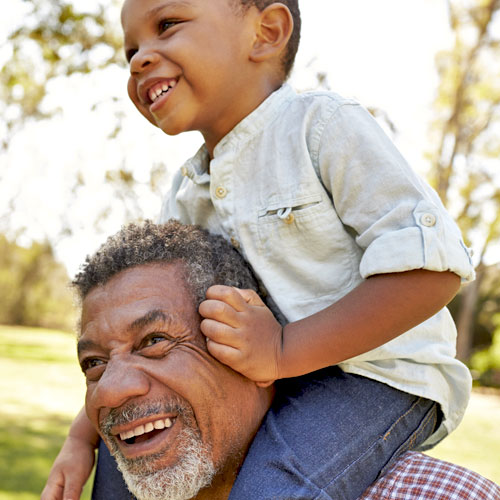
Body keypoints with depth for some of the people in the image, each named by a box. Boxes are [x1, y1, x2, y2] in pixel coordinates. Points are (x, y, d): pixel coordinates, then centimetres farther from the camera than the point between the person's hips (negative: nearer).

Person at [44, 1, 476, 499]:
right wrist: (83, 436, 1)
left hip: (377, 374, -7)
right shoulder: (185, 199, 8)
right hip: (272, 379, 7)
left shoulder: (324, 126, -16)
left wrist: (283, 351, -27)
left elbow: (431, 266, -24)